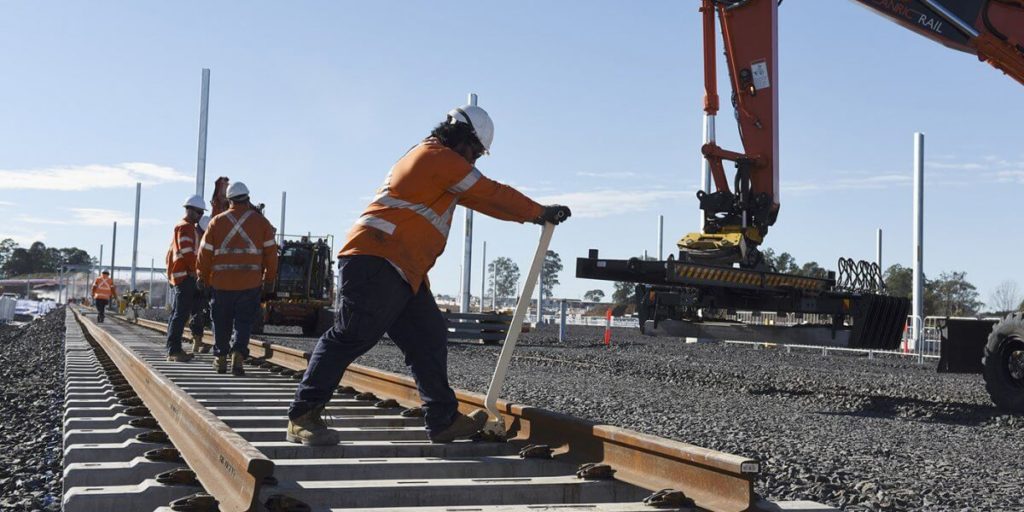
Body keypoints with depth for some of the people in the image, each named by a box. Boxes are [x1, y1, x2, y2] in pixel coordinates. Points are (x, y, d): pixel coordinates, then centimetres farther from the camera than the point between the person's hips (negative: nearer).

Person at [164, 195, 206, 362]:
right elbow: (187, 250, -21)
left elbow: (171, 252, 28)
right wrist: (193, 270, -15)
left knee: (177, 314, 13)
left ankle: (173, 350, 17)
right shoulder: (186, 227, -9)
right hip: (185, 276, -11)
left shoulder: (179, 226, 24)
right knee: (181, 314, -12)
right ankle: (174, 350, -15)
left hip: (176, 276, 11)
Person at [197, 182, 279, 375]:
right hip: (250, 283, -1)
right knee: (244, 321, 4)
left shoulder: (217, 221, 4)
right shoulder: (261, 222, 2)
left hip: (221, 282, 1)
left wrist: (203, 277, 17)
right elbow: (270, 252, 1)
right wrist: (270, 279, 9)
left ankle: (220, 358, 20)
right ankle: (238, 354, -14)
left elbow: (205, 252, 5)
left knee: (221, 322, 14)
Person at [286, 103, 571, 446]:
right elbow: (491, 195, -2)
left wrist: (535, 213, 30)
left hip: (403, 273, 11)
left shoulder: (429, 160, 28)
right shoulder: (440, 157, -4)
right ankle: (302, 418, -8)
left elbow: (479, 199, 31)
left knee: (428, 339, 8)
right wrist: (540, 213, 10)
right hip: (377, 261, -11)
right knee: (351, 337, -12)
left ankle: (443, 421, 12)